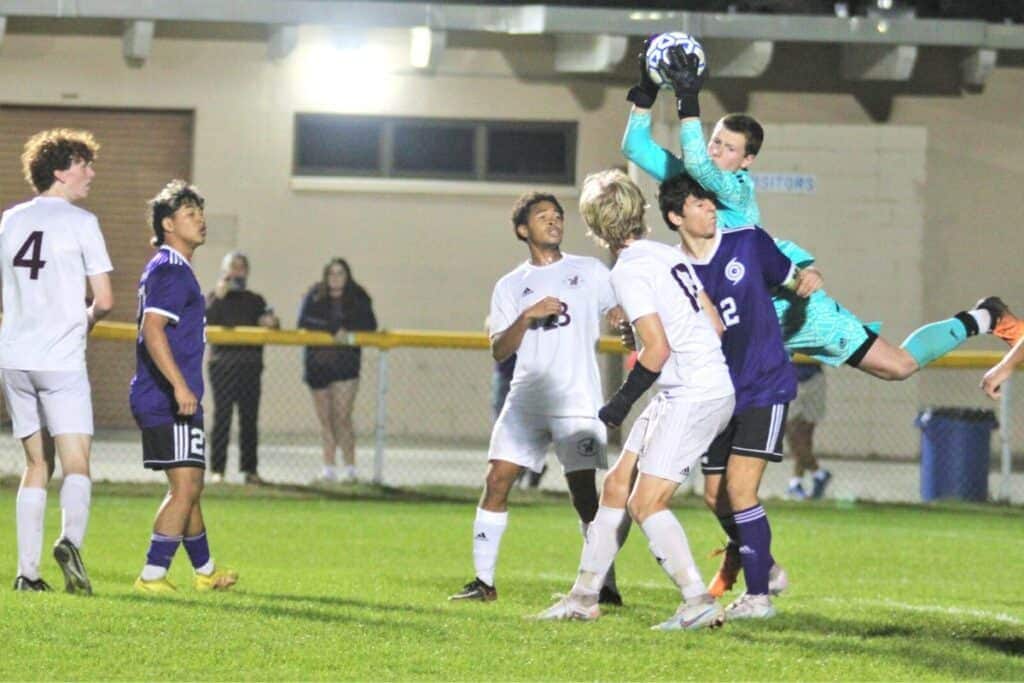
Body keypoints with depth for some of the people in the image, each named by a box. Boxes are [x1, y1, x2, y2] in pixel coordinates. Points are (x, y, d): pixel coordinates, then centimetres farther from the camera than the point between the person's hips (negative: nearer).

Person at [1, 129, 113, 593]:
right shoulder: (80, 222, -5)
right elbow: (104, 300, -6)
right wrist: (88, 320, 16)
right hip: (61, 359, -5)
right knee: (76, 463, -7)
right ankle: (71, 540, -32)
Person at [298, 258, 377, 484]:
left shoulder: (359, 299, 3)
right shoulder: (313, 297, 2)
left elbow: (370, 325, -3)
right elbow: (304, 322, -10)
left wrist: (347, 330, -17)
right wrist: (334, 328, -18)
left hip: (346, 365, -2)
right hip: (318, 363, 2)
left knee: (342, 417, -11)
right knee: (325, 419, 6)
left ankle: (350, 468, -8)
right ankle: (329, 468, 12)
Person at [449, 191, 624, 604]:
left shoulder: (589, 271, 10)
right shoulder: (510, 287, 12)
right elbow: (499, 350, 4)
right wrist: (528, 316, -11)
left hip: (578, 400, -2)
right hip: (526, 400, 2)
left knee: (584, 492, -8)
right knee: (496, 481, -5)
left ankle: (605, 585, -1)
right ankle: (483, 581, 2)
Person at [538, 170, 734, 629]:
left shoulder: (629, 271, -14)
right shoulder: (669, 254, 12)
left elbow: (658, 350, -18)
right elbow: (714, 324, 15)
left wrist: (621, 402, -6)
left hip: (692, 396, -10)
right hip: (714, 388, 10)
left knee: (646, 504, -10)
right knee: (616, 486, 13)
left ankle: (699, 602, -13)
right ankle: (583, 597, 20)